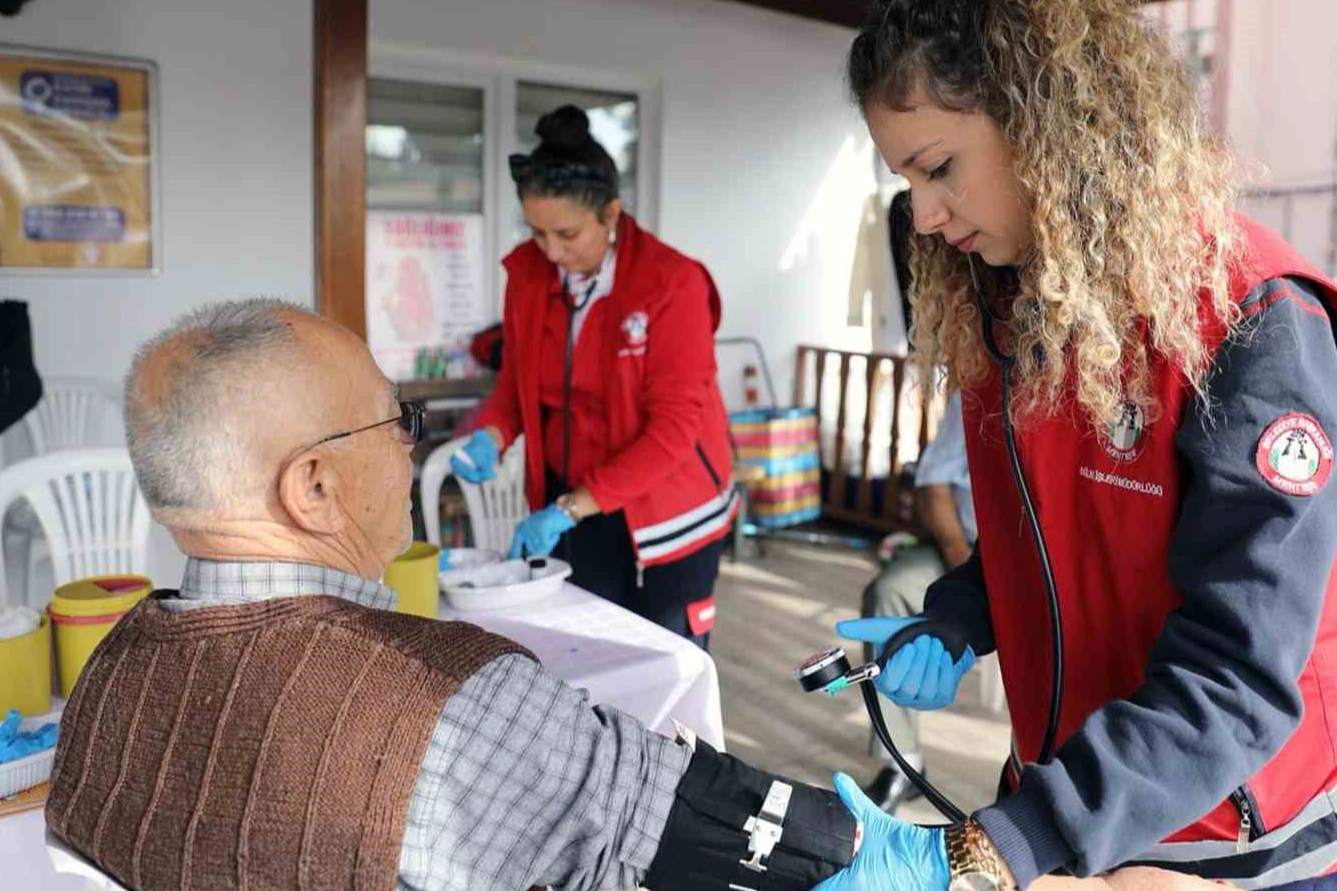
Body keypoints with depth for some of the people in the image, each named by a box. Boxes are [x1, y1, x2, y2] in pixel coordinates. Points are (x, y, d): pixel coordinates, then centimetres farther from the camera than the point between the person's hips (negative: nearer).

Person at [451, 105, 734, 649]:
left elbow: (674, 428, -22)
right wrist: (492, 436, -12)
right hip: (565, 505, 5)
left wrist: (570, 509, -25)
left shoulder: (672, 283, -19)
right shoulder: (527, 271, -4)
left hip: (663, 511, -4)